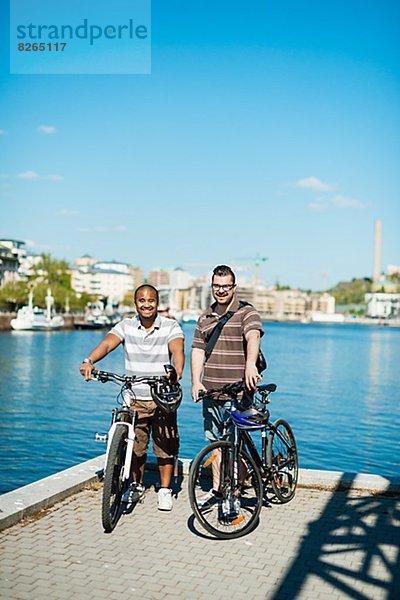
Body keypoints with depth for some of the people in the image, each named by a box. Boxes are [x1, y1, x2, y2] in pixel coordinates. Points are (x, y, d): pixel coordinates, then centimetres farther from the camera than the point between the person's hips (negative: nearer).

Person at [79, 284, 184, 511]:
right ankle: (137, 485, 31)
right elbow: (107, 344, -15)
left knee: (166, 445, 2)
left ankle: (165, 490, 20)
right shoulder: (126, 326, 1)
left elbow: (177, 350, -22)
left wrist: (177, 371, -43)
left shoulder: (170, 326, -4)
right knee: (135, 444, 9)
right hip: (134, 398, 2)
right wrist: (89, 361, -35)